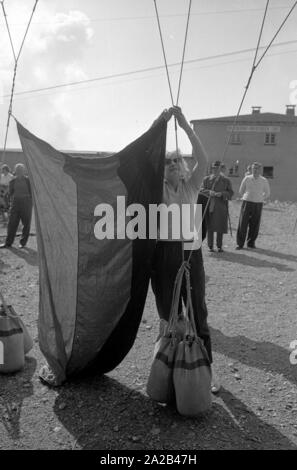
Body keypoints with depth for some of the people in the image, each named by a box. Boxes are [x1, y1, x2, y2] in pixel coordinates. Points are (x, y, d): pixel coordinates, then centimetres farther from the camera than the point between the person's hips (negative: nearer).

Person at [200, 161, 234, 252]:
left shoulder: (226, 180, 9)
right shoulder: (206, 179, 11)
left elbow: (230, 192, 4)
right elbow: (201, 189, 2)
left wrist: (222, 193, -14)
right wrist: (209, 192, -18)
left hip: (221, 206, 0)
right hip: (209, 206, 0)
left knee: (220, 226, 2)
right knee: (210, 227, 0)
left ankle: (219, 246, 14)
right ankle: (210, 246, 9)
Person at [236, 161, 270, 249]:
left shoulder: (264, 181, 1)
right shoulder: (246, 178, 0)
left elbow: (267, 193, 16)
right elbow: (241, 191, 13)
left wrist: (260, 200, 14)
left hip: (258, 205, 1)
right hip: (246, 203, -1)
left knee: (254, 225, 2)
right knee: (242, 223, -5)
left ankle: (251, 243, 18)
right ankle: (240, 243, 4)